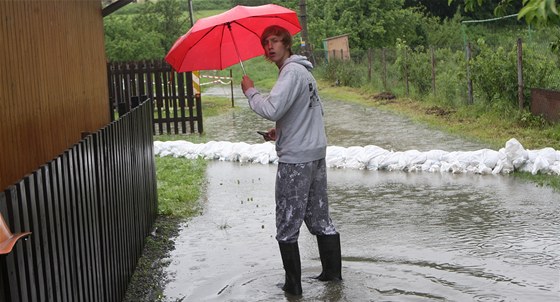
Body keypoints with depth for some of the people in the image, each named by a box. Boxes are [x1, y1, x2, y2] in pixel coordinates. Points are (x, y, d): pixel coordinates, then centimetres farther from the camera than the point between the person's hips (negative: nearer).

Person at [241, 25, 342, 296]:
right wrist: (281, 131, 17)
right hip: (317, 154, 10)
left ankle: (293, 285, 5)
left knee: (287, 227, -1)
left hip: (295, 160, -10)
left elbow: (271, 110, -27)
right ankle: (332, 272, 24)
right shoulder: (305, 72, 16)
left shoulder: (292, 72, -15)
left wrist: (250, 92, -10)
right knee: (319, 219, 16)